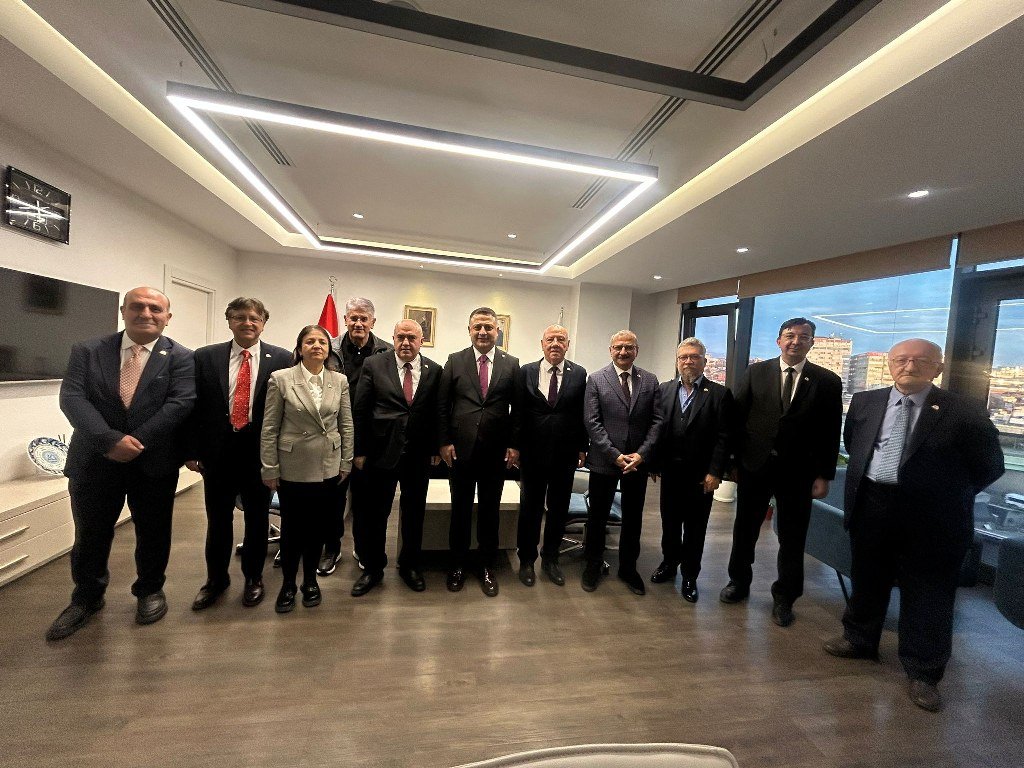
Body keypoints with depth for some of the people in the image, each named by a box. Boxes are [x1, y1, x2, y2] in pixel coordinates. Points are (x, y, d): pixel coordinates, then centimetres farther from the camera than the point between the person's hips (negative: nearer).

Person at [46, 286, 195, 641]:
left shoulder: (181, 357, -4)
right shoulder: (87, 351, 3)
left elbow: (180, 403, -13)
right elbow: (72, 397, -8)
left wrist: (136, 441, -19)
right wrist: (110, 440, -21)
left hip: (154, 462, -1)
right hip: (94, 461, 2)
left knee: (153, 533, 12)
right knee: (90, 535, 16)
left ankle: (150, 591, 34)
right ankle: (86, 597, 39)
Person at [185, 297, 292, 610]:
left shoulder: (281, 359, -5)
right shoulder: (205, 357, 2)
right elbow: (194, 406, 3)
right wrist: (192, 450, 0)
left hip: (261, 452, -1)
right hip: (217, 451, 2)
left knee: (257, 519, 13)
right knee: (217, 520, 17)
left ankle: (253, 578, 34)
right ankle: (216, 579, 39)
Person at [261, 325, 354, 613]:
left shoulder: (340, 381, 0)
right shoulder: (281, 379, -6)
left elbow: (346, 426, 4)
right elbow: (269, 428, -4)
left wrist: (346, 463, 4)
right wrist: (270, 469, -4)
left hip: (327, 468, 2)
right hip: (292, 468, -1)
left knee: (317, 526, 14)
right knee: (292, 527, 12)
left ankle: (310, 580, 35)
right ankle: (288, 584, 34)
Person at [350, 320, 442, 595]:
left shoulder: (434, 370, 2)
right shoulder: (374, 365, -2)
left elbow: (437, 412, 4)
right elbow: (360, 410, -1)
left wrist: (436, 447, 2)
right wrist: (360, 450, -3)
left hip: (419, 455, 1)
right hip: (382, 452, -1)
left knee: (414, 512, 15)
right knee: (376, 513, 12)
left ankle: (410, 565, 36)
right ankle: (372, 568, 34)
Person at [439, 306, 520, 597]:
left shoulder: (511, 364, 2)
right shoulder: (455, 361, 1)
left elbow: (517, 408, 2)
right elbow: (442, 405, 1)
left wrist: (514, 444, -2)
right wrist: (445, 441, -5)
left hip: (496, 452, 1)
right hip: (461, 449, 0)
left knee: (490, 511, 13)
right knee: (460, 510, 13)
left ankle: (487, 567, 31)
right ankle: (458, 564, 32)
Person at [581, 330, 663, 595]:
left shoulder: (650, 381, 4)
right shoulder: (596, 380, -3)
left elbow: (657, 420, 1)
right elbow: (592, 422, -8)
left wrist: (641, 454, -11)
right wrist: (615, 455, -14)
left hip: (638, 461, 2)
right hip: (604, 461, -2)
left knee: (633, 518, 16)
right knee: (598, 516, 11)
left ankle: (628, 568, 35)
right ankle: (593, 566, 31)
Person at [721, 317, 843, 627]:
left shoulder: (827, 382, 0)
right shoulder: (756, 372, 1)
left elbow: (831, 433, 0)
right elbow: (737, 416, 0)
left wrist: (824, 475, -3)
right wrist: (732, 459, -2)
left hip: (797, 471, 0)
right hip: (754, 465, 1)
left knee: (792, 538, 11)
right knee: (745, 528, 14)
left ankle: (784, 598, 30)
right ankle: (739, 581, 34)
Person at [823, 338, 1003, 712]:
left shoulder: (963, 412, -8)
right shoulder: (865, 402, 3)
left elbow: (990, 466, 0)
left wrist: (944, 496, 0)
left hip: (929, 519, -3)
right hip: (870, 508, 3)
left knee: (927, 597, 9)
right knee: (866, 581, 19)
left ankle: (923, 673, 26)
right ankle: (860, 639, 39)